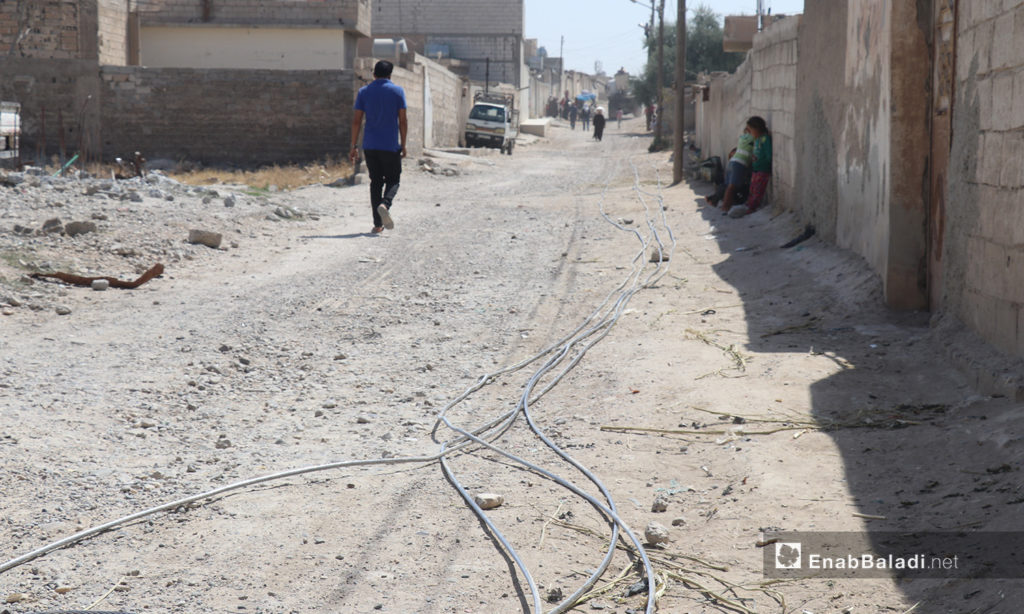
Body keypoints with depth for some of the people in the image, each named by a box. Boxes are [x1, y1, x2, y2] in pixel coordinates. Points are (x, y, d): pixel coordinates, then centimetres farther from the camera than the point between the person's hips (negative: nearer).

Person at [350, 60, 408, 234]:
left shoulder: (364, 92, 5)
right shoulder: (397, 91, -1)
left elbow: (356, 120, 2)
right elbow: (402, 120, -4)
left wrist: (354, 146, 6)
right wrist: (403, 145, 4)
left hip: (369, 146, 2)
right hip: (391, 146, -2)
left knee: (376, 182, 10)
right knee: (393, 180, 10)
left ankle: (378, 224, 5)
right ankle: (385, 204, -22)